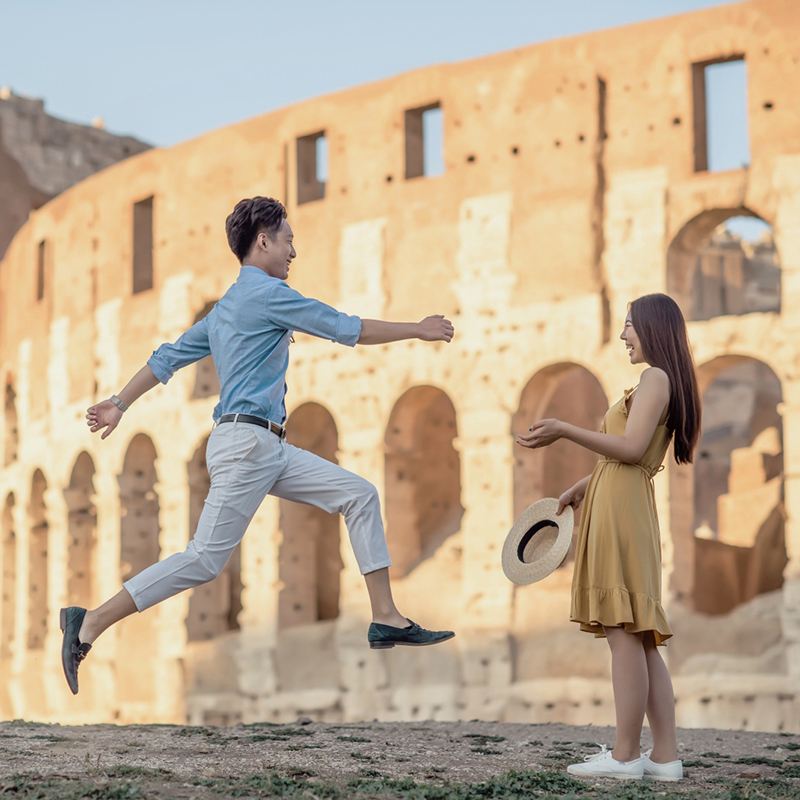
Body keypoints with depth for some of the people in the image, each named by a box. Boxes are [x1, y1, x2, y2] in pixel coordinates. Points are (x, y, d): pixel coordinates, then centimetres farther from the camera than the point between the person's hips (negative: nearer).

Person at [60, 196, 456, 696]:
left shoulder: (226, 308, 20)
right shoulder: (268, 293, -8)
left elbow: (170, 356, 21)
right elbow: (347, 329, -6)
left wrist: (120, 403, 25)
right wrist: (417, 331, 4)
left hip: (269, 449, 10)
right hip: (245, 443, -10)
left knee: (359, 495, 5)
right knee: (205, 560, -11)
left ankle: (387, 620, 3)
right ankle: (90, 624, -6)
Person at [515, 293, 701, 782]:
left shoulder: (656, 378, -6)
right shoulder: (663, 382, 23)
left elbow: (631, 449, -17)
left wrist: (565, 431, -16)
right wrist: (584, 486, 25)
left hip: (622, 514, -10)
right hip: (619, 508, 10)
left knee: (624, 634, -10)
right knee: (640, 640, 7)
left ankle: (625, 755, -10)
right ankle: (666, 756, 6)